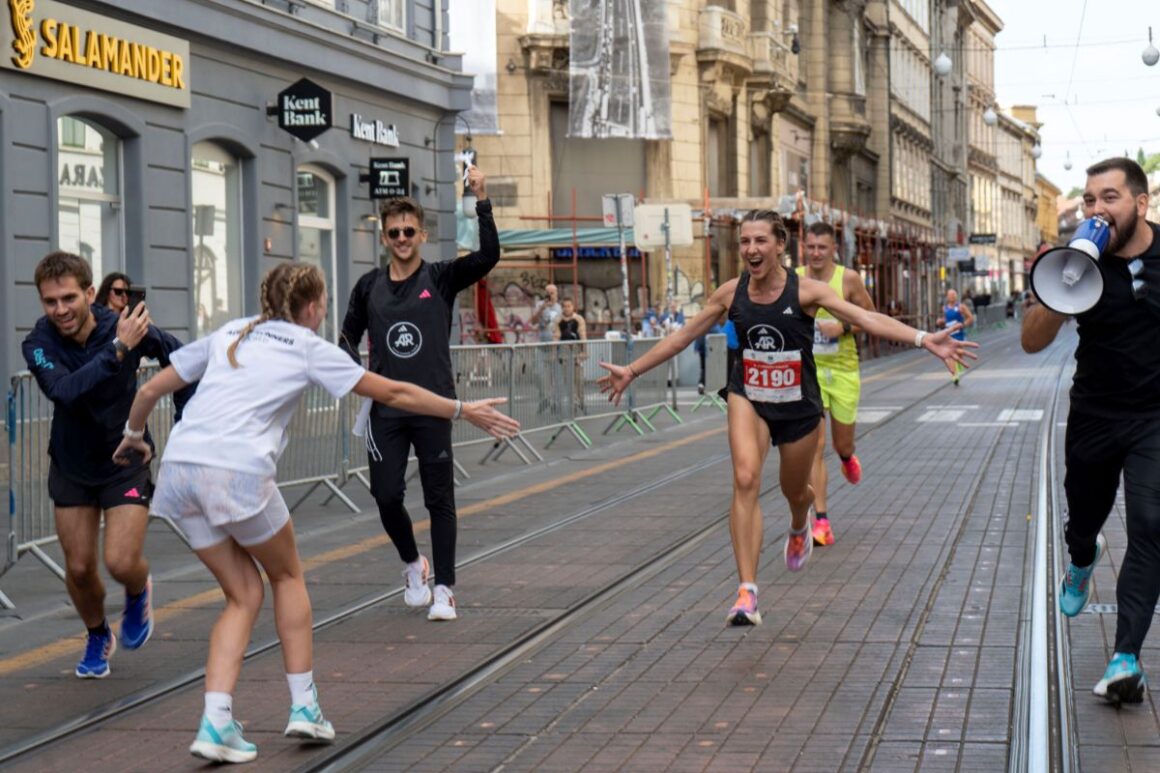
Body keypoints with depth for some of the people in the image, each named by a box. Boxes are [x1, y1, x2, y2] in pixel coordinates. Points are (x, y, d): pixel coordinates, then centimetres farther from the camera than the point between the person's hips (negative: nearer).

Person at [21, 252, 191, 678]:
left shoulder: (124, 326, -20)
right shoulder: (39, 343, -19)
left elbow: (178, 356, -1)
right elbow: (64, 391, -39)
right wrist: (118, 349, -43)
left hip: (126, 463, -2)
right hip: (71, 467, 2)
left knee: (121, 563, -14)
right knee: (79, 569, 5)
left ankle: (139, 594, 24)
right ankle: (98, 637, 35)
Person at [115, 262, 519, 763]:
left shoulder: (227, 335, 23)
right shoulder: (310, 350, 10)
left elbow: (152, 389, 26)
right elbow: (394, 394, 14)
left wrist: (133, 435, 45)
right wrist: (464, 411, 25)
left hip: (179, 469, 5)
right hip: (238, 471, -5)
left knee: (244, 594, 15)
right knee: (287, 576, 20)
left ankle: (216, 724, 2)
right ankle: (303, 704, 20)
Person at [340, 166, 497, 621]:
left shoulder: (441, 278, 0)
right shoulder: (369, 287, 7)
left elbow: (488, 256, -15)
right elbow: (349, 335, 18)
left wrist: (482, 201, -23)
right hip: (385, 410, 2)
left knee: (439, 499, 0)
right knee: (386, 496, -1)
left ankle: (443, 589, 8)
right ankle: (413, 565, 26)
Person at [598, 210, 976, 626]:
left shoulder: (805, 291, -14)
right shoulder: (731, 293, -6)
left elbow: (866, 318, -23)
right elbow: (683, 335, 6)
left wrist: (924, 339, -35)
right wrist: (632, 370, 9)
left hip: (799, 405, 0)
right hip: (748, 399, 0)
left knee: (794, 491, 17)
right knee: (745, 479, -23)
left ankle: (799, 528, 60)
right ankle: (747, 592, -25)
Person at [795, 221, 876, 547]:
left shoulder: (848, 279, -8)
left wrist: (844, 328, -16)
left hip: (843, 370, 0)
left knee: (843, 444, 13)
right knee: (814, 446, -11)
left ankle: (848, 458, 53)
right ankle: (821, 522, -9)